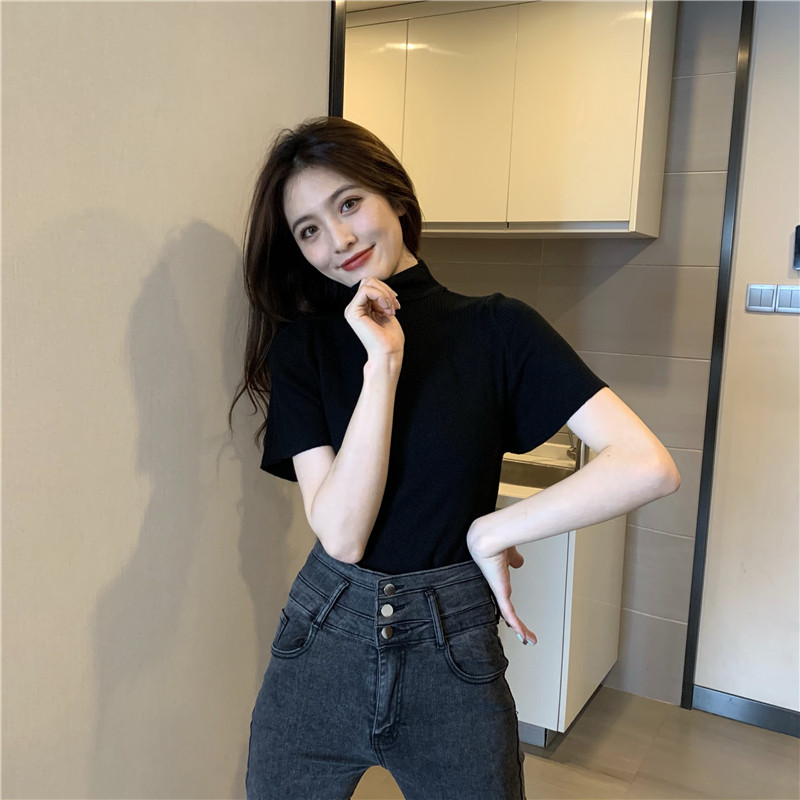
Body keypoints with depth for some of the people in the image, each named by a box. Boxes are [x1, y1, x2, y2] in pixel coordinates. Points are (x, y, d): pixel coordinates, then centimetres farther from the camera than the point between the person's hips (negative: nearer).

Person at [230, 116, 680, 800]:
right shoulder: (302, 345, -3)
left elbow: (649, 466, -18)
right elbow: (341, 533, -15)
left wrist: (490, 532, -13)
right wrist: (383, 363, -19)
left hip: (453, 658, -1)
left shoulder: (496, 328, -7)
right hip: (322, 646, 2)